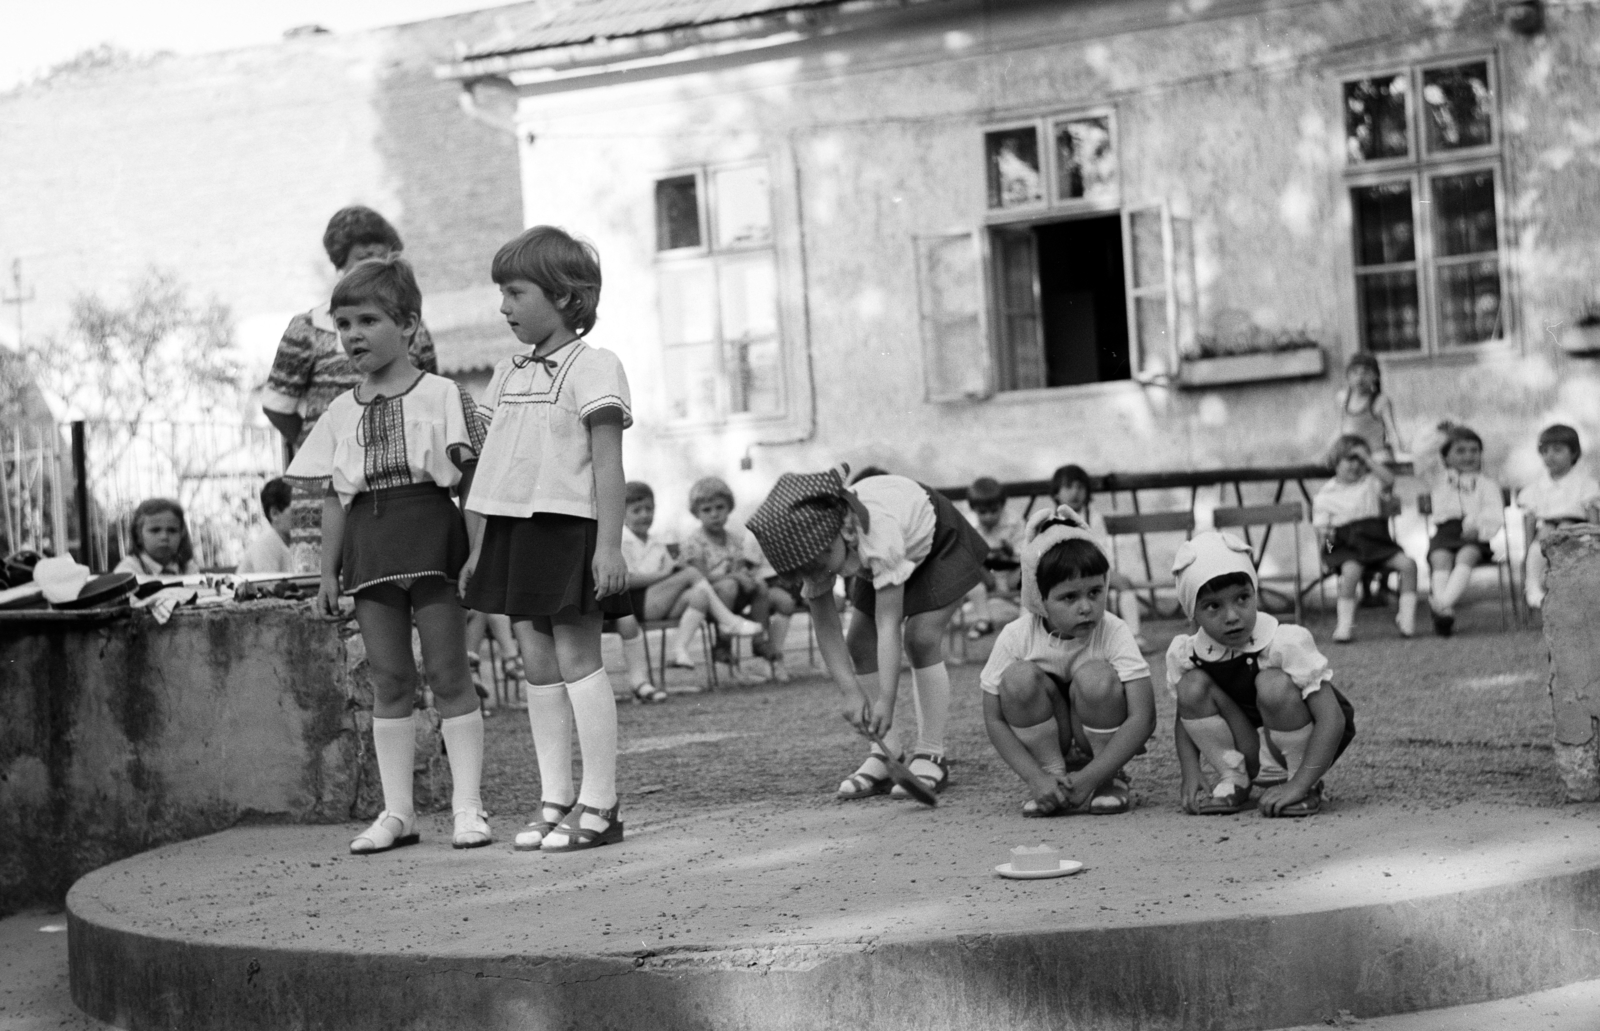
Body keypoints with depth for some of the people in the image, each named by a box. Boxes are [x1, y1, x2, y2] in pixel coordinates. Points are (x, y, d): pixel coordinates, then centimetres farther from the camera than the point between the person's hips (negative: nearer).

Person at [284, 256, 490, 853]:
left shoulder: (443, 397, -1)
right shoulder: (341, 413, 11)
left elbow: (472, 482, -3)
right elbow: (333, 498, 13)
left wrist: (477, 554, -9)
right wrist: (328, 571, 8)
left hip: (432, 537, -4)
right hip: (368, 547, 4)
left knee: (448, 671, -1)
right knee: (389, 679, 7)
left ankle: (467, 806, 5)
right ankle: (397, 810, 13)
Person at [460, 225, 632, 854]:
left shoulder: (592, 367, -6)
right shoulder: (508, 374, 15)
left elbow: (608, 464, -11)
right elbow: (492, 466, 16)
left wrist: (609, 545, -17)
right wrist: (477, 548, 13)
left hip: (567, 526, -7)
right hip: (512, 529, 7)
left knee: (577, 660, -5)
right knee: (536, 667, 7)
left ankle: (599, 804, 0)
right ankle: (553, 799, 11)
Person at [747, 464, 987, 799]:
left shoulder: (880, 536, -46)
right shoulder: (814, 549, -27)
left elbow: (888, 625, -46)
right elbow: (825, 626, -22)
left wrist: (886, 700, -48)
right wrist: (850, 691, -32)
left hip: (939, 543, -6)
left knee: (921, 639, -22)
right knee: (860, 643, -6)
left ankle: (931, 757, -14)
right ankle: (883, 757, 2)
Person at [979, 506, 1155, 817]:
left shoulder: (1114, 634, -23)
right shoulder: (1015, 637, -19)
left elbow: (1143, 718, -28)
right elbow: (994, 720, -14)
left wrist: (1088, 779, -33)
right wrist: (1036, 779, -26)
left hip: (1101, 734, -1)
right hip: (1046, 739, 1)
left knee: (1095, 676, -32)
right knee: (1019, 677, -28)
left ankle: (1111, 781, -9)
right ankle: (1053, 775, -11)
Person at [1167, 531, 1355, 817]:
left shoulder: (1287, 642, -29)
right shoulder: (1184, 654, -16)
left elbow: (1332, 719, -32)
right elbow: (1186, 716, 1)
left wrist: (1298, 786, -38)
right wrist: (1191, 776, -16)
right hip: (1252, 753, 4)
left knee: (1273, 684, -34)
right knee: (1192, 686, -20)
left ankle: (1308, 787, -13)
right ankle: (1233, 781, -4)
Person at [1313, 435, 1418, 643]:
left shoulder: (1370, 483, 18)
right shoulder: (1325, 494, 11)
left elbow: (1389, 480, -4)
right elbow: (1320, 525, 9)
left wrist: (1367, 459, -3)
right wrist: (1324, 534, -12)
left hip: (1376, 538, 3)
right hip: (1345, 544, -3)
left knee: (1407, 563, -21)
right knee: (1351, 569, -37)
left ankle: (1407, 617, -11)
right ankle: (1345, 624, -28)